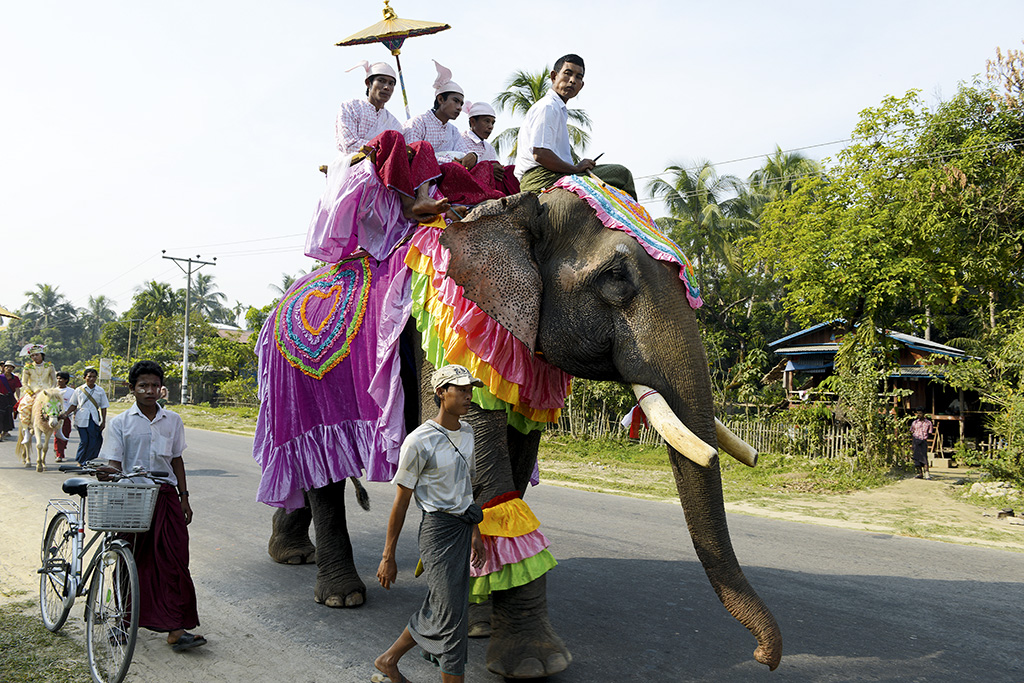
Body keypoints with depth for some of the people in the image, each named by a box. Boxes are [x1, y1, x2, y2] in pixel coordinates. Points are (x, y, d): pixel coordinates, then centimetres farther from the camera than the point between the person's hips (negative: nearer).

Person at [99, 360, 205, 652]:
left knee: (174, 560, -6)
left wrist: (184, 496, 11)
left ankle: (176, 629, -7)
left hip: (166, 495, 2)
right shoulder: (120, 422, 2)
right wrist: (108, 472, -28)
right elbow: (114, 462, -4)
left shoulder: (172, 420, 10)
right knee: (132, 562, 7)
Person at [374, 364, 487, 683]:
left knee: (436, 611, 17)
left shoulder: (467, 432, 7)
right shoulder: (419, 442, -16)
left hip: (462, 528, 8)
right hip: (438, 531, -8)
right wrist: (388, 557, -7)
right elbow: (400, 503, -11)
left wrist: (475, 533, 16)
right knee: (452, 617, -2)